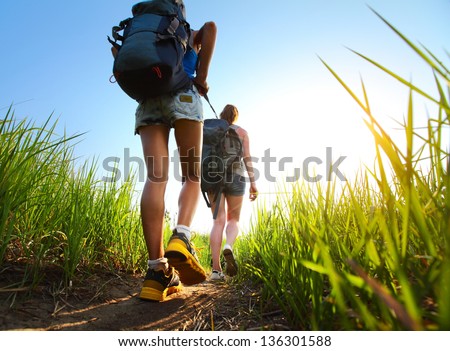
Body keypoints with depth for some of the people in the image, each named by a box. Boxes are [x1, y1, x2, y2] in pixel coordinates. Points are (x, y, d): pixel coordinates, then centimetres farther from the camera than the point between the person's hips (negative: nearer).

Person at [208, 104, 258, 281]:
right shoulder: (241, 131, 11)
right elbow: (247, 158, 0)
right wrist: (253, 183, -2)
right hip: (235, 176, -1)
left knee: (218, 221, -1)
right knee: (233, 219, 10)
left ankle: (216, 269, -12)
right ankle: (228, 247, -24)